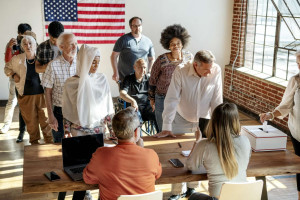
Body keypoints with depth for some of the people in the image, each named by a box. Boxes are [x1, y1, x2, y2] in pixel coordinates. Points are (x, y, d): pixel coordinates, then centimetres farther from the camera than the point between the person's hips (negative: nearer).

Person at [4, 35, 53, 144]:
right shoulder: (17, 59, 0)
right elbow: (7, 68, 18)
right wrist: (13, 75, -2)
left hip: (41, 93, -1)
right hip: (26, 95, 1)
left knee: (45, 119, 3)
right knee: (31, 121, 10)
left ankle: (49, 142, 17)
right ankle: (34, 143, 26)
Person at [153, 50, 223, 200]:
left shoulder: (216, 71, -18)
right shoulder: (181, 72, -24)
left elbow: (217, 100, -12)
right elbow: (171, 99, -22)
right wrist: (167, 127, -25)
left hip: (204, 120, 1)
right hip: (182, 120, -1)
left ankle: (192, 188, 28)